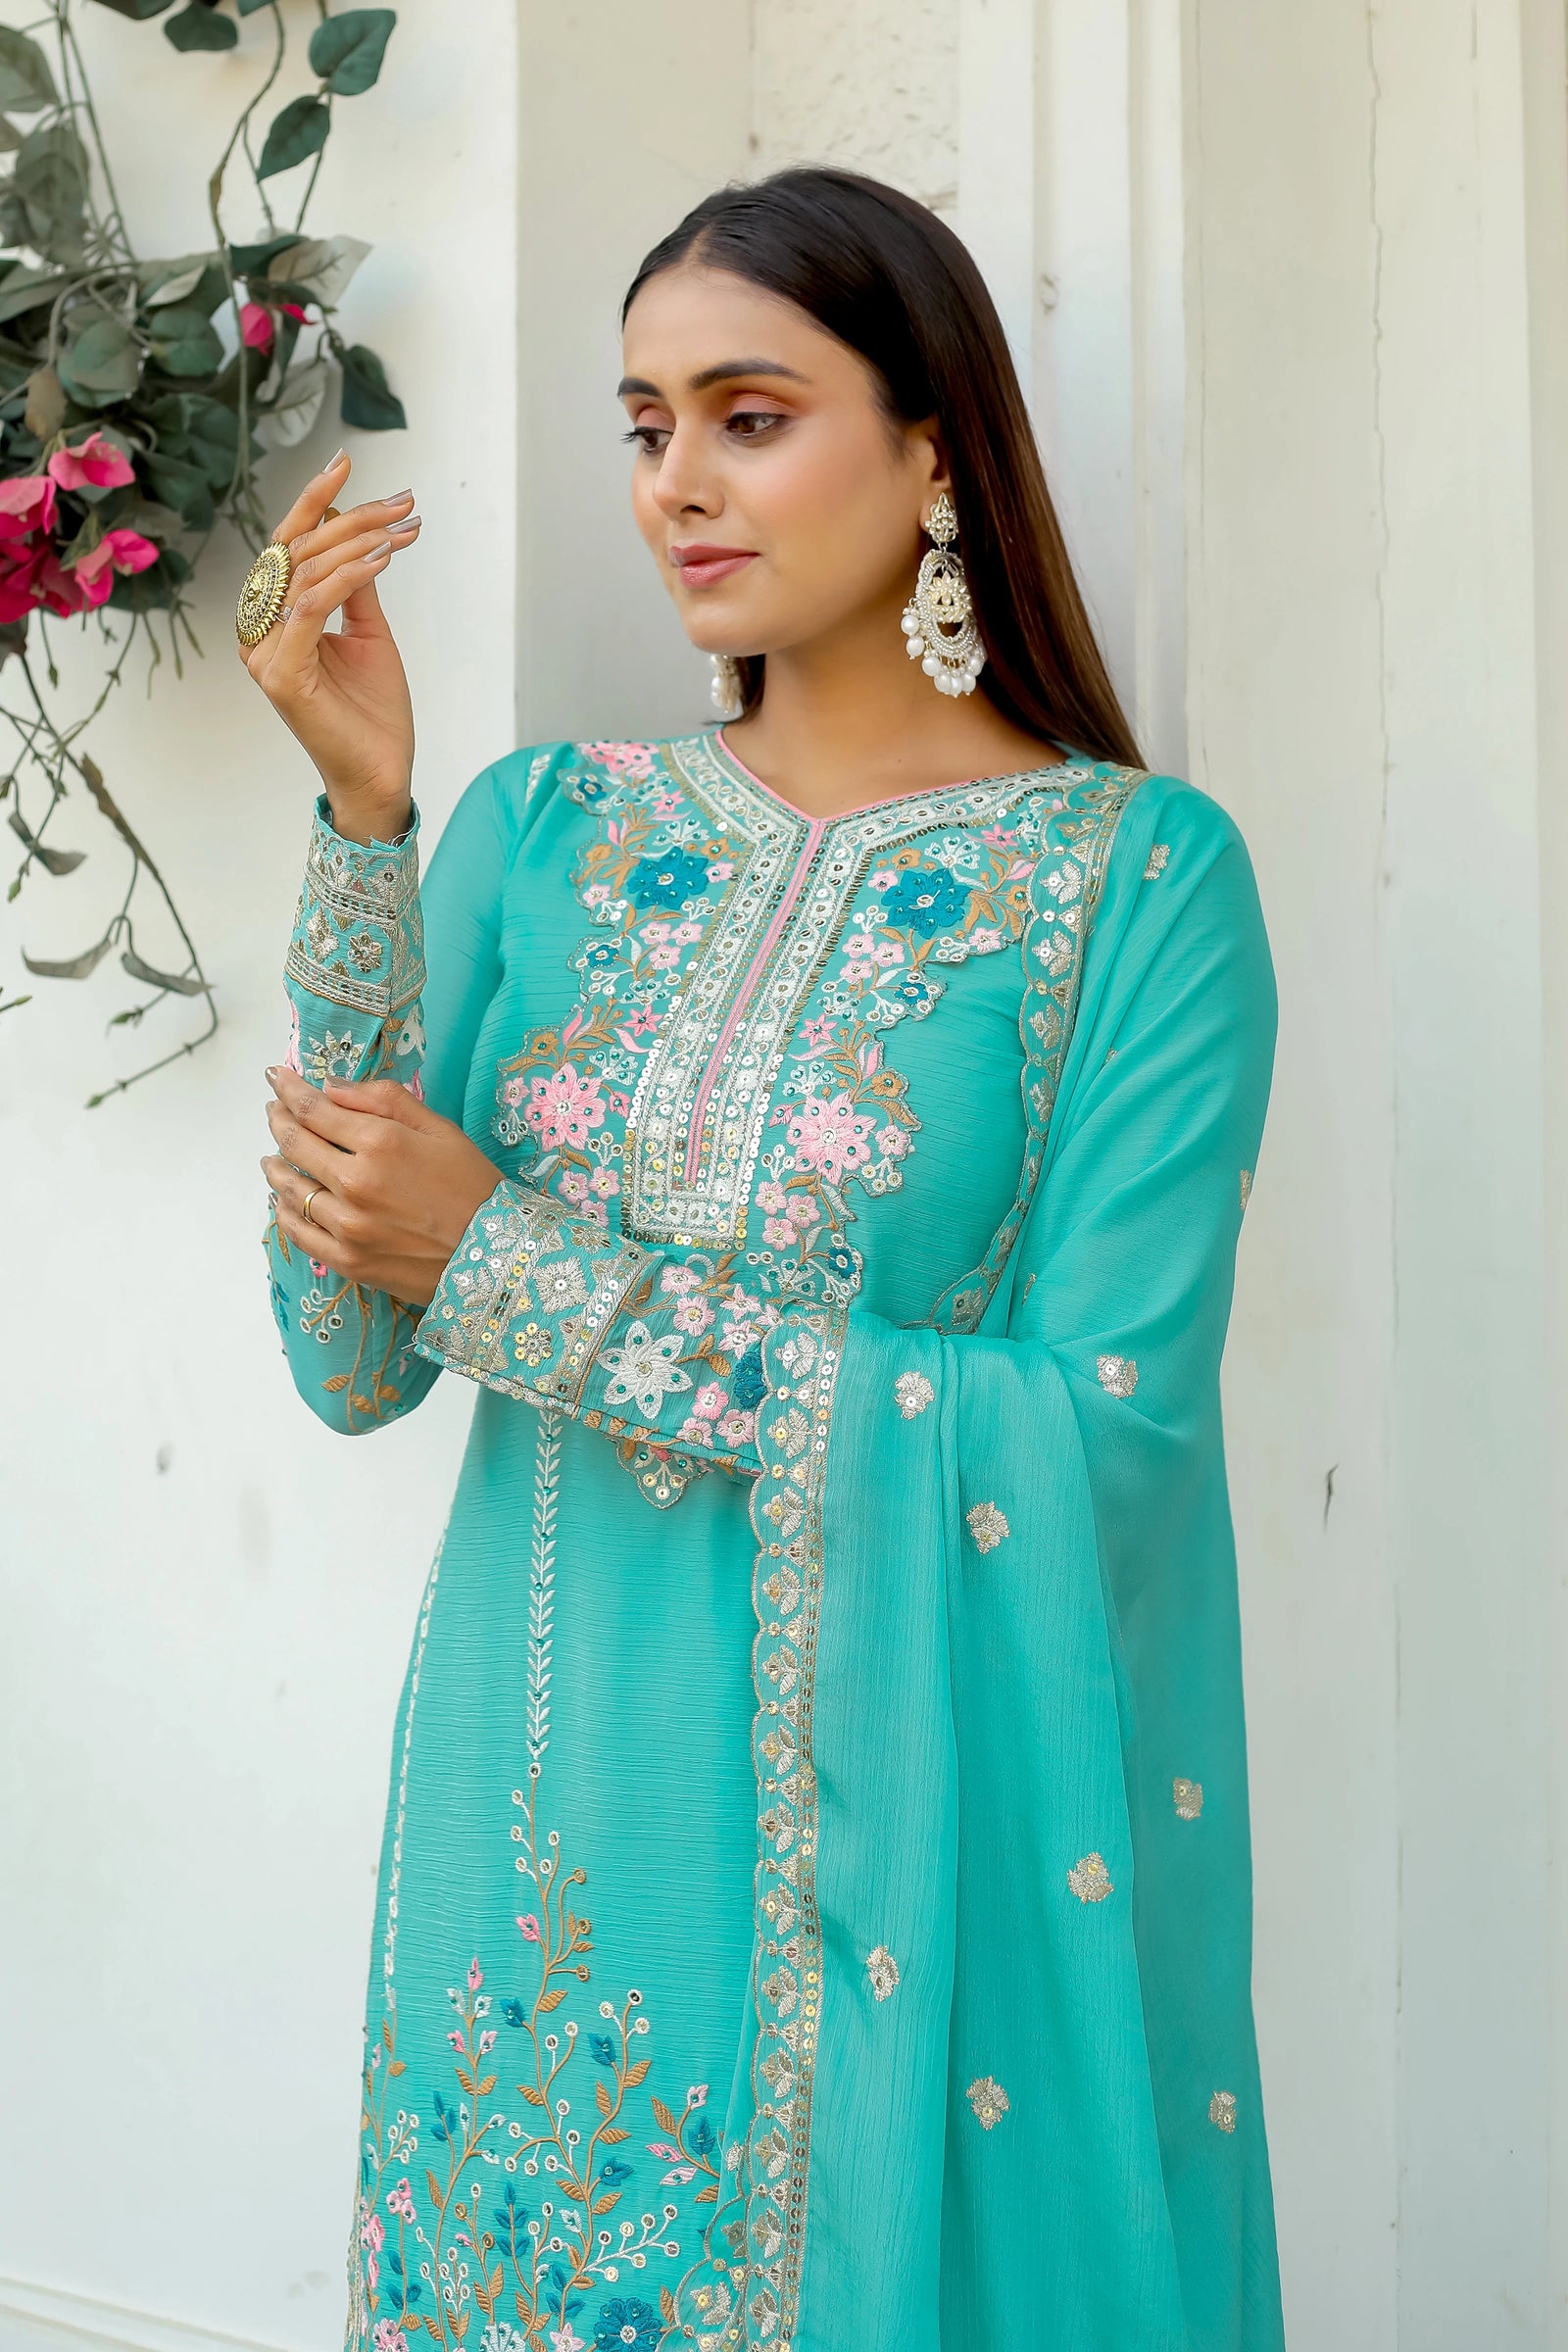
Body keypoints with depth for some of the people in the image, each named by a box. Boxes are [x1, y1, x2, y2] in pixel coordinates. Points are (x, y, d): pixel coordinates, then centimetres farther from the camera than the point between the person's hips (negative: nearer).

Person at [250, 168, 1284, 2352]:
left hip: (929, 1860, -3)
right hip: (552, 1832, 4)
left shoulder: (1142, 873, -9)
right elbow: (350, 1360, -5)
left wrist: (512, 1270, -17)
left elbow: (1099, 1451, -17)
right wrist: (366, 818, -14)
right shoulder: (548, 825, 2)